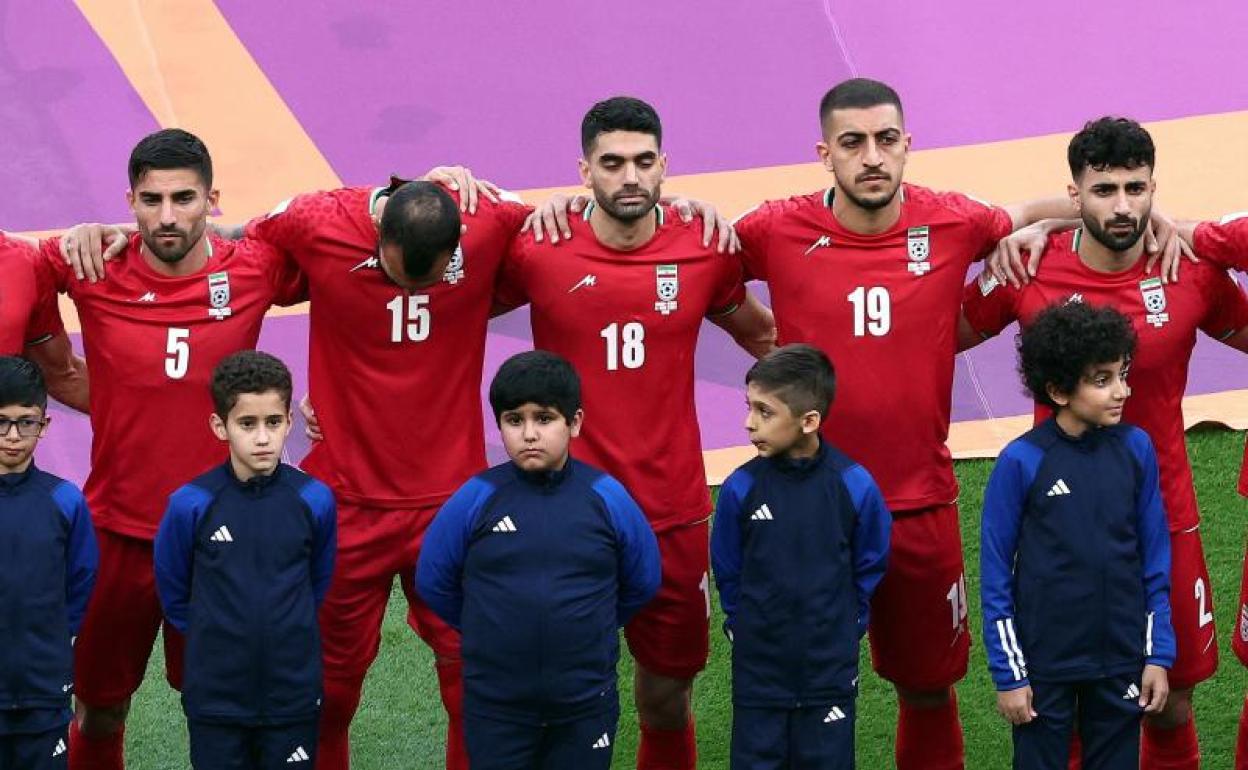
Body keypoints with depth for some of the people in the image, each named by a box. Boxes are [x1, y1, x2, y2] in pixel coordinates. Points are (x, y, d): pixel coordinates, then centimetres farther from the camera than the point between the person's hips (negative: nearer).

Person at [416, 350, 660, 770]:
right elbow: (433, 580, 6)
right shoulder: (476, 498, -6)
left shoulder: (605, 496, -5)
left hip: (586, 701, 0)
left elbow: (643, 581, 9)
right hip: (495, 702, 0)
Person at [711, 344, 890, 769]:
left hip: (830, 670, 0)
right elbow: (727, 570, 5)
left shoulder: (855, 485, -11)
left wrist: (846, 626, 5)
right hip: (757, 671, 1)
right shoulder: (741, 488, -10)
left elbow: (870, 566, 4)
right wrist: (746, 625, 4)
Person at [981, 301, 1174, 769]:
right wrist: (1008, 674, -6)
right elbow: (996, 574, -6)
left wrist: (1159, 655, 3)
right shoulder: (1022, 462, -12)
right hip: (1043, 663, -3)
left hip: (1122, 660, 3)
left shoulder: (1136, 449, -3)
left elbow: (1155, 560, 5)